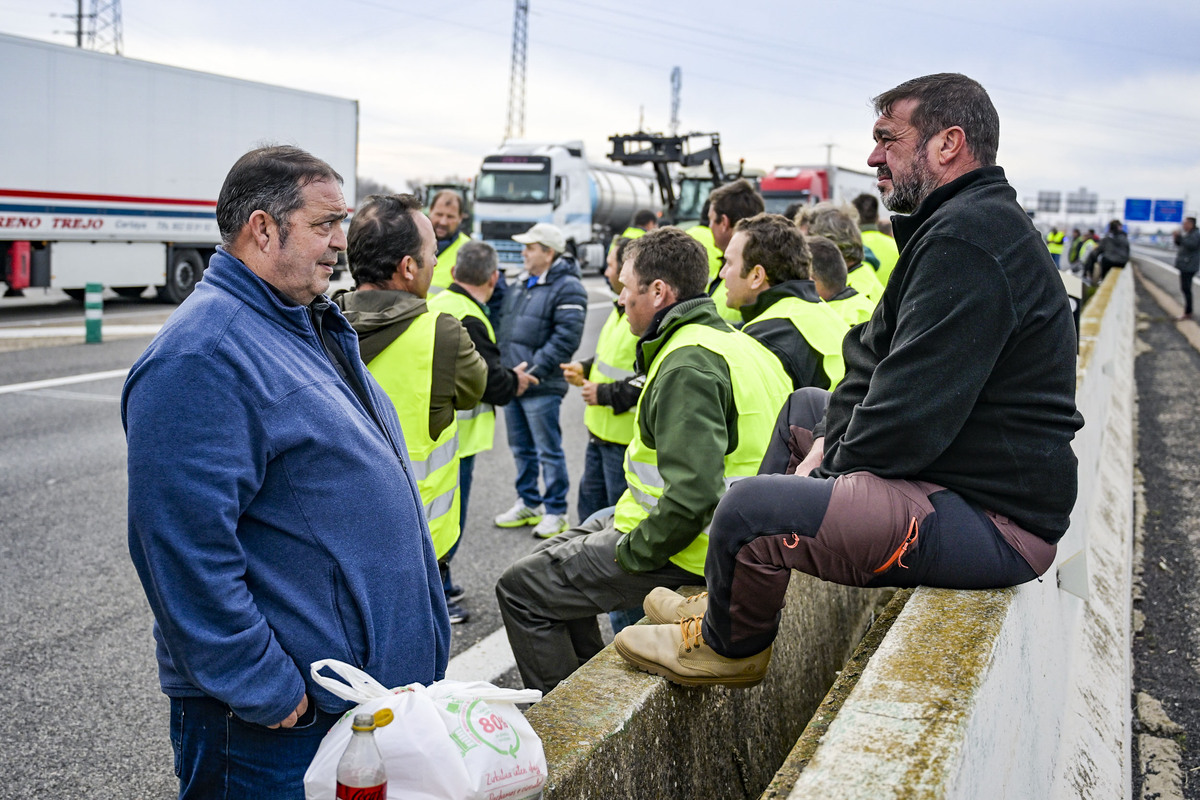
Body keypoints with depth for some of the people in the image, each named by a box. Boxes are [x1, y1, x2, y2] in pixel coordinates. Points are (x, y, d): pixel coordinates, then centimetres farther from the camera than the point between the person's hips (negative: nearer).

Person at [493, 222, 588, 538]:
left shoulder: (567, 288, -12)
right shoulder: (523, 283, 15)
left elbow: (566, 338, -20)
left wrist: (534, 370, -22)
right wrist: (502, 367, 14)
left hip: (541, 388, -8)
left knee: (549, 451, 0)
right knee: (521, 448, 17)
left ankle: (556, 512, 11)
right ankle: (527, 504, 30)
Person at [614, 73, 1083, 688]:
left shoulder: (967, 240, -21)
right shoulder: (969, 222, 16)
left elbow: (915, 415, -26)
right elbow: (875, 351, 17)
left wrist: (833, 467, -10)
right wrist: (830, 444, 4)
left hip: (993, 520, -12)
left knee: (750, 508, -25)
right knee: (803, 408, 27)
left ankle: (728, 647, 10)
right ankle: (733, 602, 28)